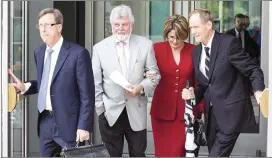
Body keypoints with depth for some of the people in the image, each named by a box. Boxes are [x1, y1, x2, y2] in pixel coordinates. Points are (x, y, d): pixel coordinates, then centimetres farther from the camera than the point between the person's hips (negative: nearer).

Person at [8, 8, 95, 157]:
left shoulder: (78, 53, -13)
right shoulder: (39, 52, 9)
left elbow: (87, 94, -12)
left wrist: (84, 126, -15)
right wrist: (25, 86, 1)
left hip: (69, 123, -6)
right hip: (45, 121, 6)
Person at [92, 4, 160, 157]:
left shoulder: (145, 45, 0)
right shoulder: (100, 48, 0)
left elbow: (155, 74, 3)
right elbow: (96, 83, 2)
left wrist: (141, 87, -16)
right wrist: (100, 109, -2)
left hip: (136, 112, 0)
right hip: (110, 112, 0)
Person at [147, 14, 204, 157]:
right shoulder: (157, 48, -1)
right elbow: (149, 72, 7)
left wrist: (202, 108, 6)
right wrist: (148, 75, -17)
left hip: (185, 110, 0)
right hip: (162, 109, 0)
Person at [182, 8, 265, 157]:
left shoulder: (229, 42, -13)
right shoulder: (196, 51, 8)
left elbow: (253, 70, -9)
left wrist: (258, 91, -26)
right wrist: (194, 93, -4)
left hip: (230, 112, -7)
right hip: (211, 115, 7)